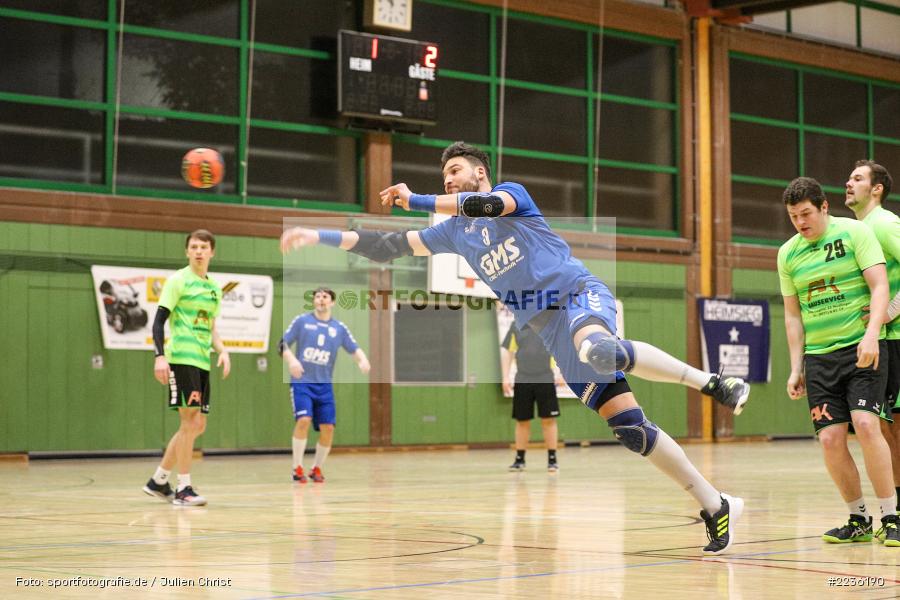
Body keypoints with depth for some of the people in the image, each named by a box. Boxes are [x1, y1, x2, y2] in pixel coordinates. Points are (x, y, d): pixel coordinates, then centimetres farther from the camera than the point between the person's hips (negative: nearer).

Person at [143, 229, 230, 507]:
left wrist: (222, 350, 6)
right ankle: (183, 489, -4)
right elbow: (159, 320, -8)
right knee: (191, 422, -10)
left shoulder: (214, 288, 17)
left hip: (202, 362, 8)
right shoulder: (178, 281, -3)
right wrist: (160, 356, -19)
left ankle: (158, 481, 20)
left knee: (198, 425, 9)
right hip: (181, 358, -8)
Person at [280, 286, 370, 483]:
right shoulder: (301, 321, 3)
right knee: (303, 420, -20)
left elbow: (354, 349, 7)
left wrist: (363, 360, -15)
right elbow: (283, 344, 3)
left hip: (324, 385, 3)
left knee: (327, 428, -3)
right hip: (302, 381, -3)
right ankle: (297, 468, -8)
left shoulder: (339, 328, 8)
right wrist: (291, 359, -17)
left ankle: (317, 468, 16)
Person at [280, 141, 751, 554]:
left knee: (596, 349, -42)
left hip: (580, 293, -5)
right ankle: (717, 509, -4)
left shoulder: (512, 192, 6)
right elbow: (389, 247, 17)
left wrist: (416, 200, -11)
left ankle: (714, 383, -33)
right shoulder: (454, 231, 21)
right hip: (552, 333, 5)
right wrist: (319, 236, 8)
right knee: (631, 430, -7)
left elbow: (488, 205, -17)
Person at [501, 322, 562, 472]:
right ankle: (519, 459, 16)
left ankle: (552, 459, 6)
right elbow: (506, 351, 10)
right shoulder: (516, 326, 6)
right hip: (522, 381, 2)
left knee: (548, 420, -2)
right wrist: (506, 377, 4)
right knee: (522, 421, 6)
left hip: (545, 380, -2)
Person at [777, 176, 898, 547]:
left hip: (862, 348, -4)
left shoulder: (855, 232, -2)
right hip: (819, 356, 4)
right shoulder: (788, 253, 11)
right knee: (830, 439, -6)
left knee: (865, 424, -20)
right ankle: (859, 520, 11)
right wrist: (796, 368, 10)